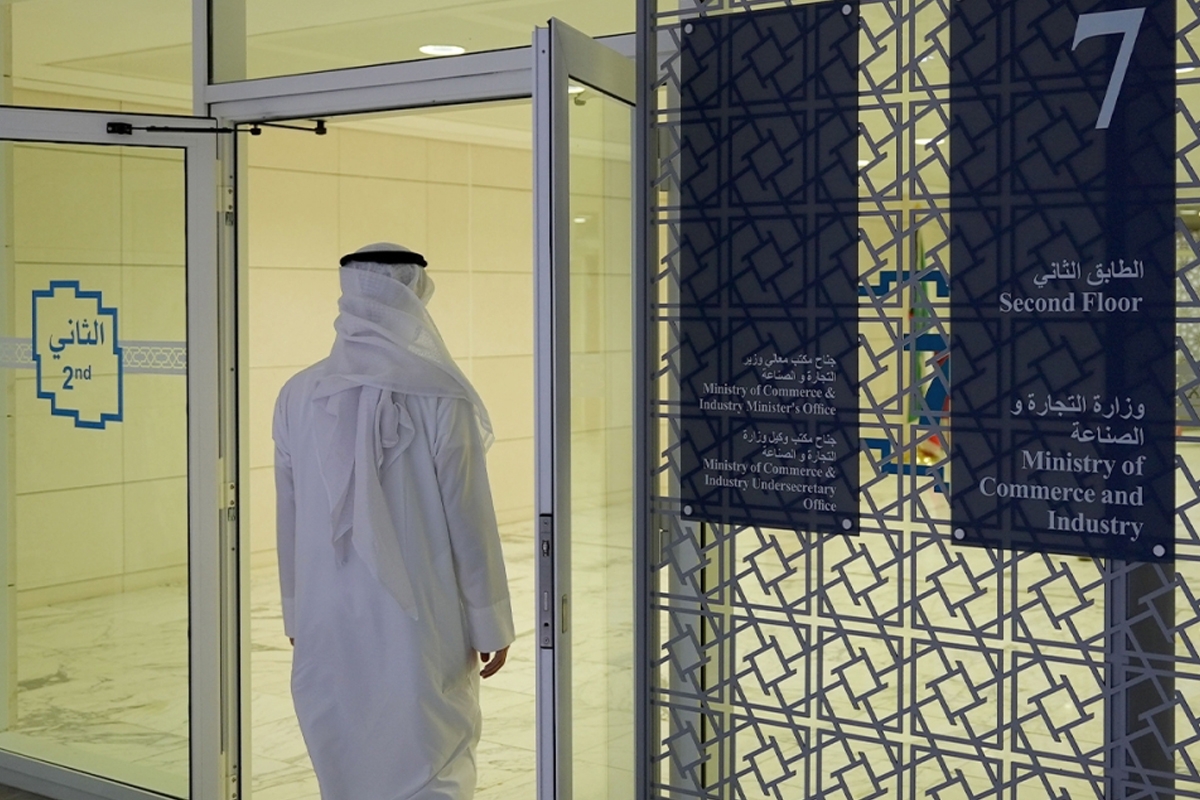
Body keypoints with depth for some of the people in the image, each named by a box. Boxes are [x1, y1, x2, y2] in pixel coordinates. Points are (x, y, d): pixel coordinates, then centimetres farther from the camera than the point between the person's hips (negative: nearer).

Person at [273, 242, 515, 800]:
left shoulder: (300, 397, -2)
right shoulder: (440, 398, -14)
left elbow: (289, 519, 6)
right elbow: (470, 520, -9)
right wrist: (490, 623, 1)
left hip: (329, 628, 4)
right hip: (419, 627, -4)